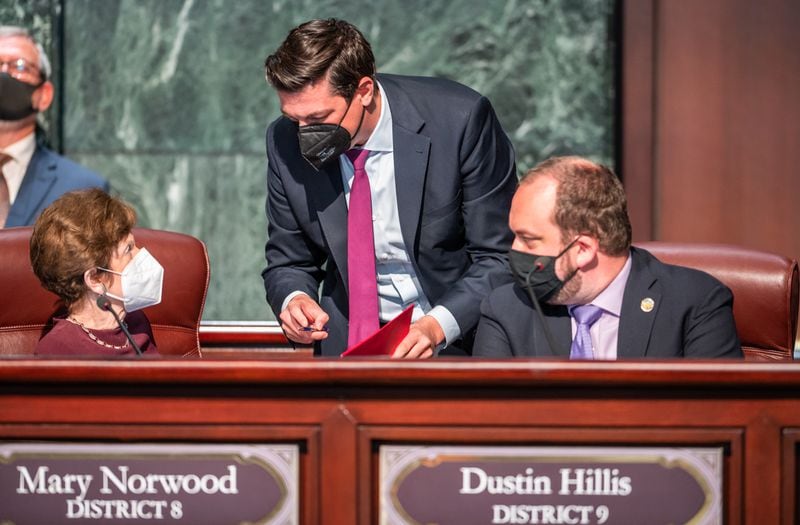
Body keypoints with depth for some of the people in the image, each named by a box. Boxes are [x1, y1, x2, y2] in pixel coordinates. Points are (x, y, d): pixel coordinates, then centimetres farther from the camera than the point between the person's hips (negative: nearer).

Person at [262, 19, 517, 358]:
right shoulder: (286, 143, -4)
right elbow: (288, 264, 9)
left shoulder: (460, 120, -14)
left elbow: (502, 257, -9)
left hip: (458, 338, -3)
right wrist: (293, 300, -13)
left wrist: (438, 326, -23)